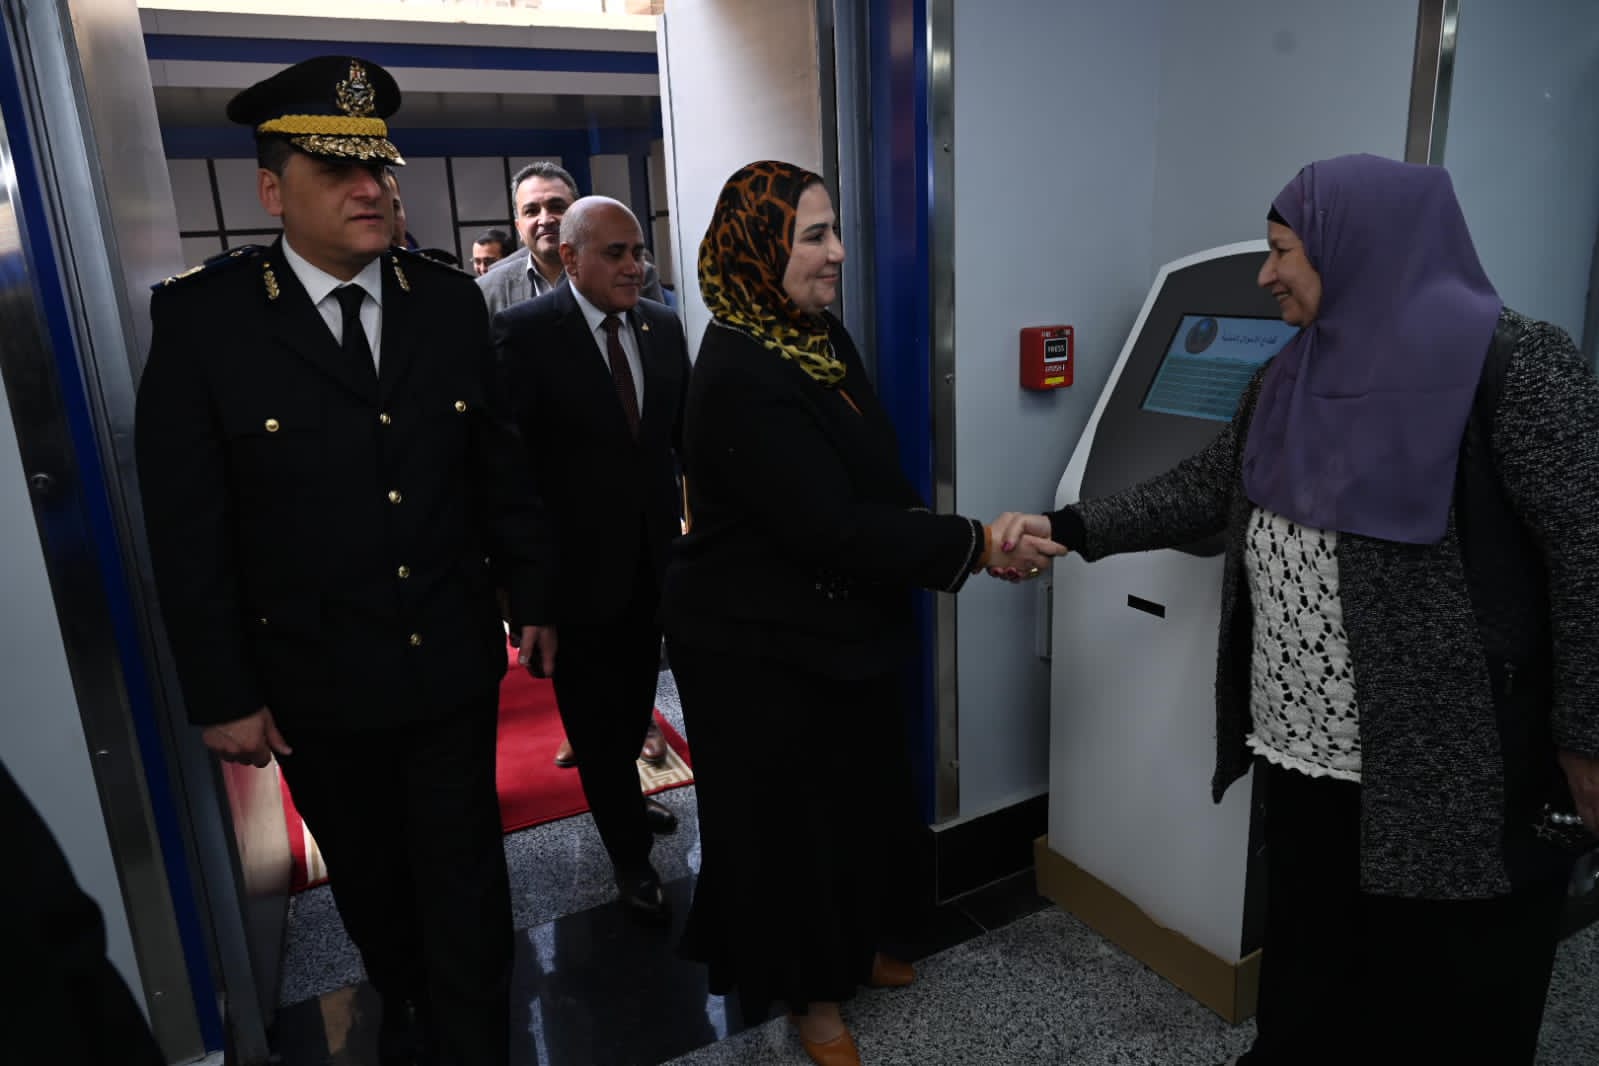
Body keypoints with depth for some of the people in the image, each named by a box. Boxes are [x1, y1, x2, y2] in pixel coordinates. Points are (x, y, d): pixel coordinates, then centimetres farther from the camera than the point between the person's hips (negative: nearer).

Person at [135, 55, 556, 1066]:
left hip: (453, 662, 1)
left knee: (464, 878, 13)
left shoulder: (451, 301, -2)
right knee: (368, 877, 22)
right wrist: (222, 694, -7)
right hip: (313, 683, 0)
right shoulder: (201, 318, -10)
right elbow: (187, 529, -8)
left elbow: (502, 467, 4)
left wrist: (536, 597, 6)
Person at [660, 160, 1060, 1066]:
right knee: (790, 812, 11)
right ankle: (811, 991, 34)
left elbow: (875, 479, 9)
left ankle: (850, 947, 46)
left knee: (861, 794, 22)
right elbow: (834, 525, -29)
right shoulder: (741, 379, -26)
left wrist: (952, 544, -1)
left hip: (839, 625, 9)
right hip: (765, 646, -8)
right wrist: (974, 544, -26)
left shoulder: (822, 334, 2)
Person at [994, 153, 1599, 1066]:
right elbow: (1202, 492, 10)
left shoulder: (1515, 363, -14)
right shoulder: (1291, 378, 8)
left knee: (1441, 971, 12)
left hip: (1439, 749, -6)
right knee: (1308, 940, 22)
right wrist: (1069, 529, 1)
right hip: (1302, 735, 7)